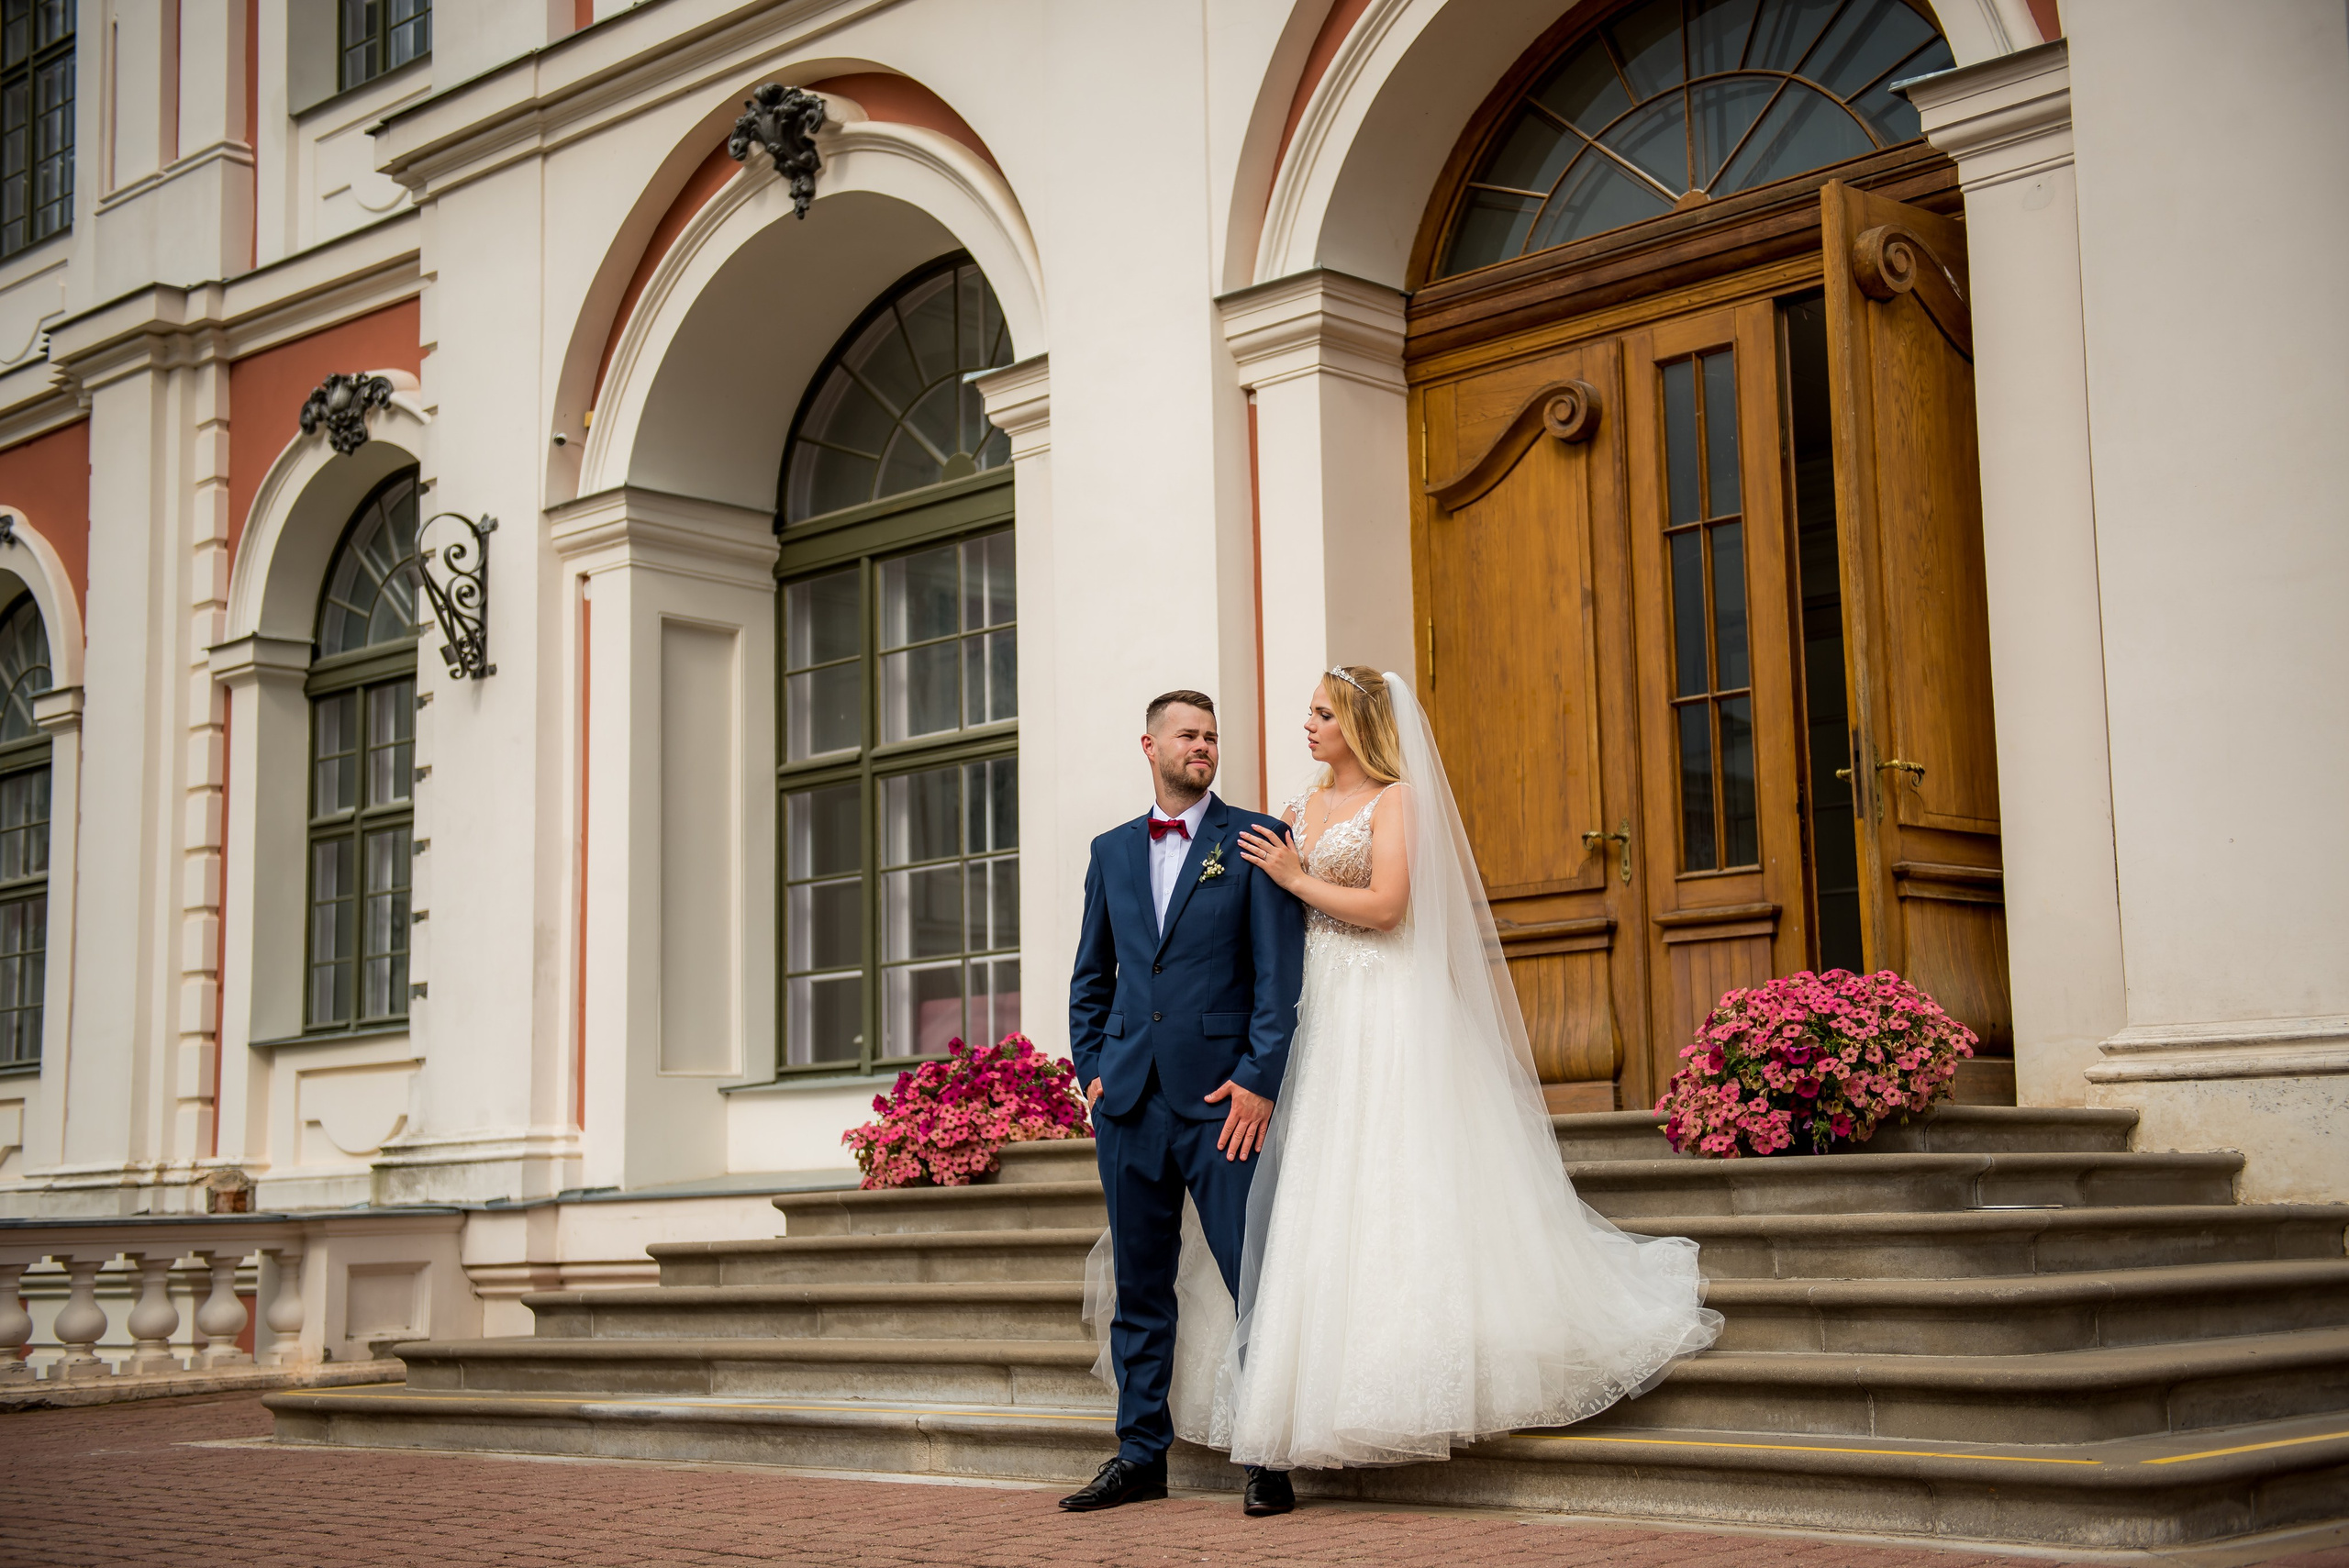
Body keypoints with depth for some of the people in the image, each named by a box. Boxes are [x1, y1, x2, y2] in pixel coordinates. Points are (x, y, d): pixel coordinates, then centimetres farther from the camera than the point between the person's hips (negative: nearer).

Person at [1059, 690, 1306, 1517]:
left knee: (1257, 1281, -6)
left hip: (1223, 1097, -4)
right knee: (1140, 1286, 10)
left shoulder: (1255, 839, 2)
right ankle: (1140, 1453, 18)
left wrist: (1260, 1079, -12)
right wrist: (1092, 1069, 9)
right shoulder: (1112, 851, 15)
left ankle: (1268, 1458, 4)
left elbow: (1280, 972, -4)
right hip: (1129, 1098, 4)